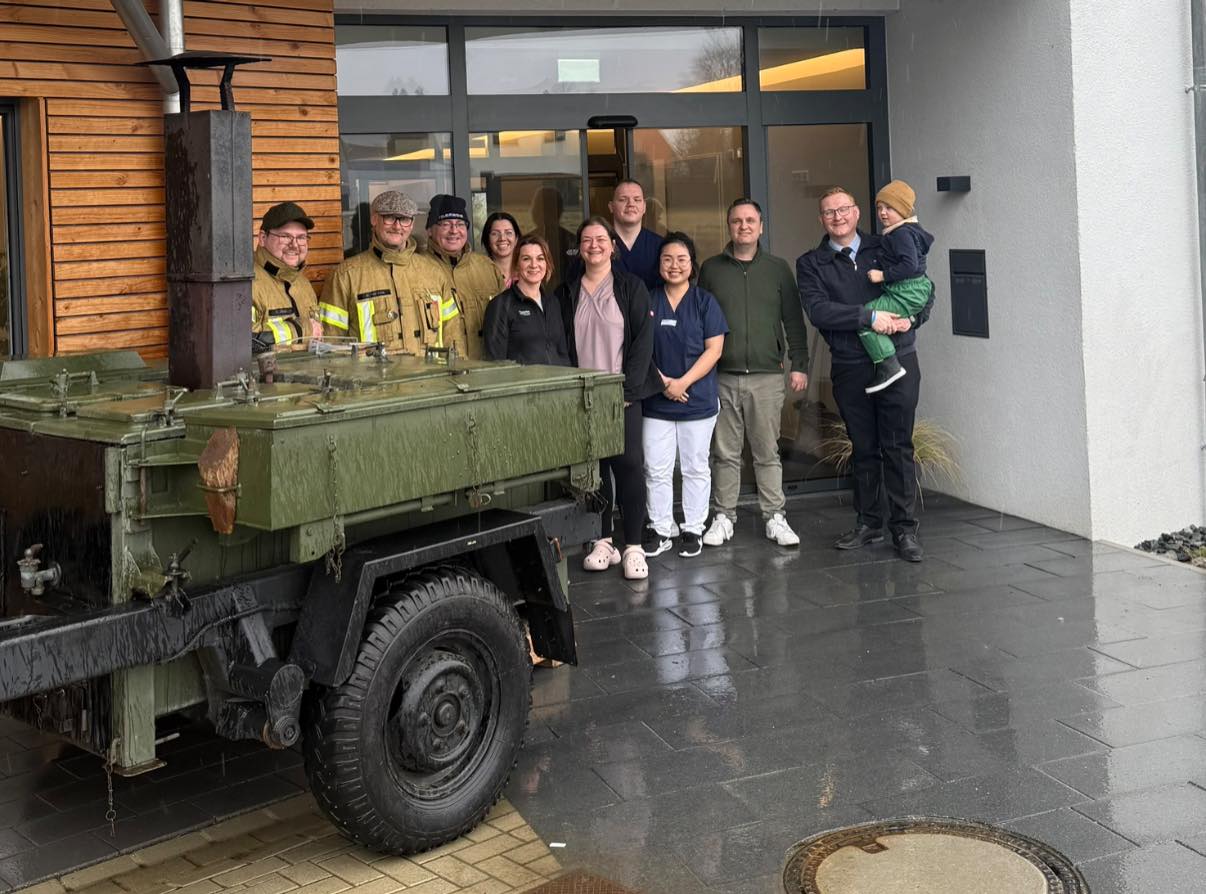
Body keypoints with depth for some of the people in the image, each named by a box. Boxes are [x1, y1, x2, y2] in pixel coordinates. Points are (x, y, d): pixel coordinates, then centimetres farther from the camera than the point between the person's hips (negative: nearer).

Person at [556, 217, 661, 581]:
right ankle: (603, 542, 11)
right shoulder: (566, 293, 11)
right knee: (593, 467, 3)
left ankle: (633, 546, -4)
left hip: (623, 395, -3)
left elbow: (642, 341, -3)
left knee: (629, 465, -8)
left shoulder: (632, 287, 3)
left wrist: (627, 389, -10)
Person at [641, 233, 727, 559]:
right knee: (656, 469, 3)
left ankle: (693, 530, 15)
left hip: (697, 400, -1)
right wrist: (660, 380, -10)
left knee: (695, 468, 6)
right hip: (656, 401, 2)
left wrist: (683, 382, -13)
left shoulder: (705, 302, 0)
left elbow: (714, 349, -5)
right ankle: (659, 530, 13)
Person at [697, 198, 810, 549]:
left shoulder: (778, 268, 9)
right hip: (723, 377, 0)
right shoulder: (711, 269, 8)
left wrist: (799, 365, 2)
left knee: (768, 452, 3)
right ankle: (723, 517, 12)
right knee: (725, 452, 4)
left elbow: (794, 320, 9)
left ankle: (775, 517, 9)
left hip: (768, 377, 0)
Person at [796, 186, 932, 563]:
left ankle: (904, 529, 4)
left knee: (898, 446, -1)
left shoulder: (885, 249, 9)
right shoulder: (811, 264, 5)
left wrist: (910, 318, -11)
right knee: (863, 448, 9)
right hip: (850, 369, 1)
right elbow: (817, 310, -11)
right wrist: (869, 317, -18)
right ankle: (868, 523, 20)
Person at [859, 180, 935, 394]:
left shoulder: (902, 233, -16)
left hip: (906, 294, -12)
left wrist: (883, 275, -23)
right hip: (914, 291, 12)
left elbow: (910, 265, -27)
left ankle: (889, 366, -22)